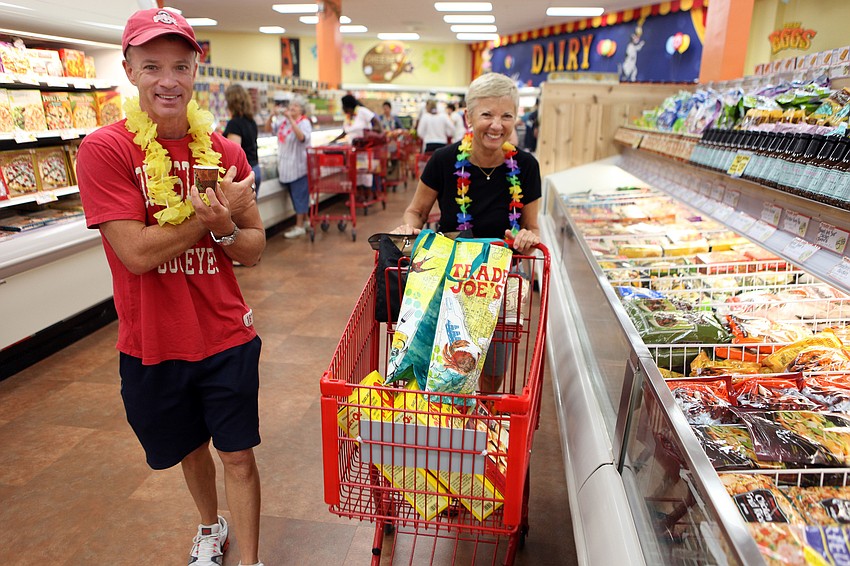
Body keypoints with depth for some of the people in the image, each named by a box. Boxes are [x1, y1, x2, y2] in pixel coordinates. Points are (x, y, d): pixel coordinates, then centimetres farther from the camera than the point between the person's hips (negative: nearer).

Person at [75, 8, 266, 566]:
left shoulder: (224, 151, -3)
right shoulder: (104, 150, -12)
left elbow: (253, 250, -1)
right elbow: (137, 252, -20)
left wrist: (222, 226, -22)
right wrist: (213, 212, -17)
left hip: (228, 337, 1)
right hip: (152, 346, 0)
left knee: (238, 455, 9)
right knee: (191, 449, 22)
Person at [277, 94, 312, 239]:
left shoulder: (304, 122, -10)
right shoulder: (285, 121, 10)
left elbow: (302, 137, -30)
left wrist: (291, 119, -31)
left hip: (298, 166, -7)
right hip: (286, 165, 7)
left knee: (299, 196, -3)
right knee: (295, 196, 14)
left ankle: (300, 227, 2)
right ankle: (303, 221, 25)